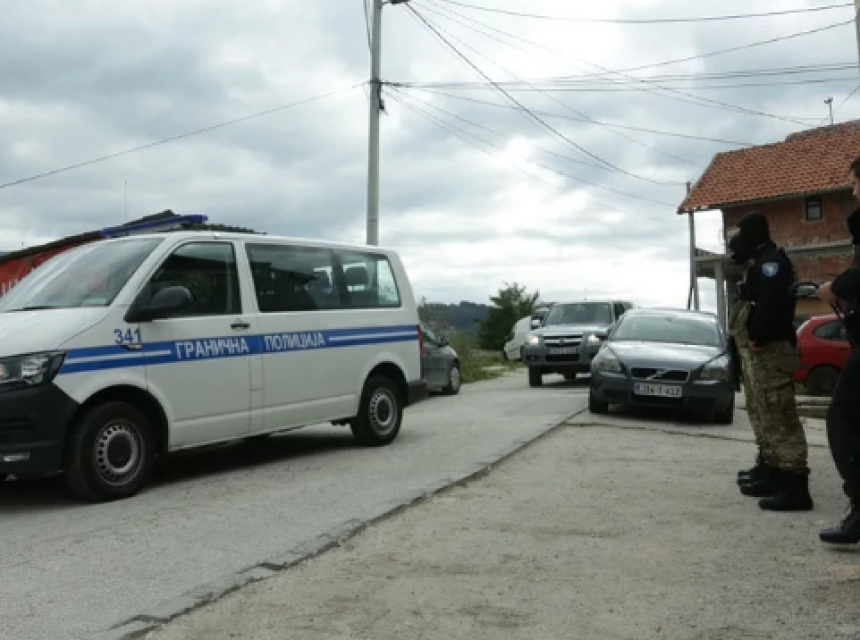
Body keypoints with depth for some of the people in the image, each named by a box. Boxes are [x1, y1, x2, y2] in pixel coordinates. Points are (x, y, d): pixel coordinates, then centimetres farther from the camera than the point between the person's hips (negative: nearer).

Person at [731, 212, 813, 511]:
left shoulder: (771, 261, -13)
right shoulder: (764, 262, 21)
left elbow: (770, 303, -27)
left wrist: (757, 337, -17)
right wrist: (755, 337, 7)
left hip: (772, 348, -11)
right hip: (768, 347, 11)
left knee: (781, 417, -13)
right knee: (770, 416, 15)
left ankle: (795, 485, -13)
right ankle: (776, 475, 23)